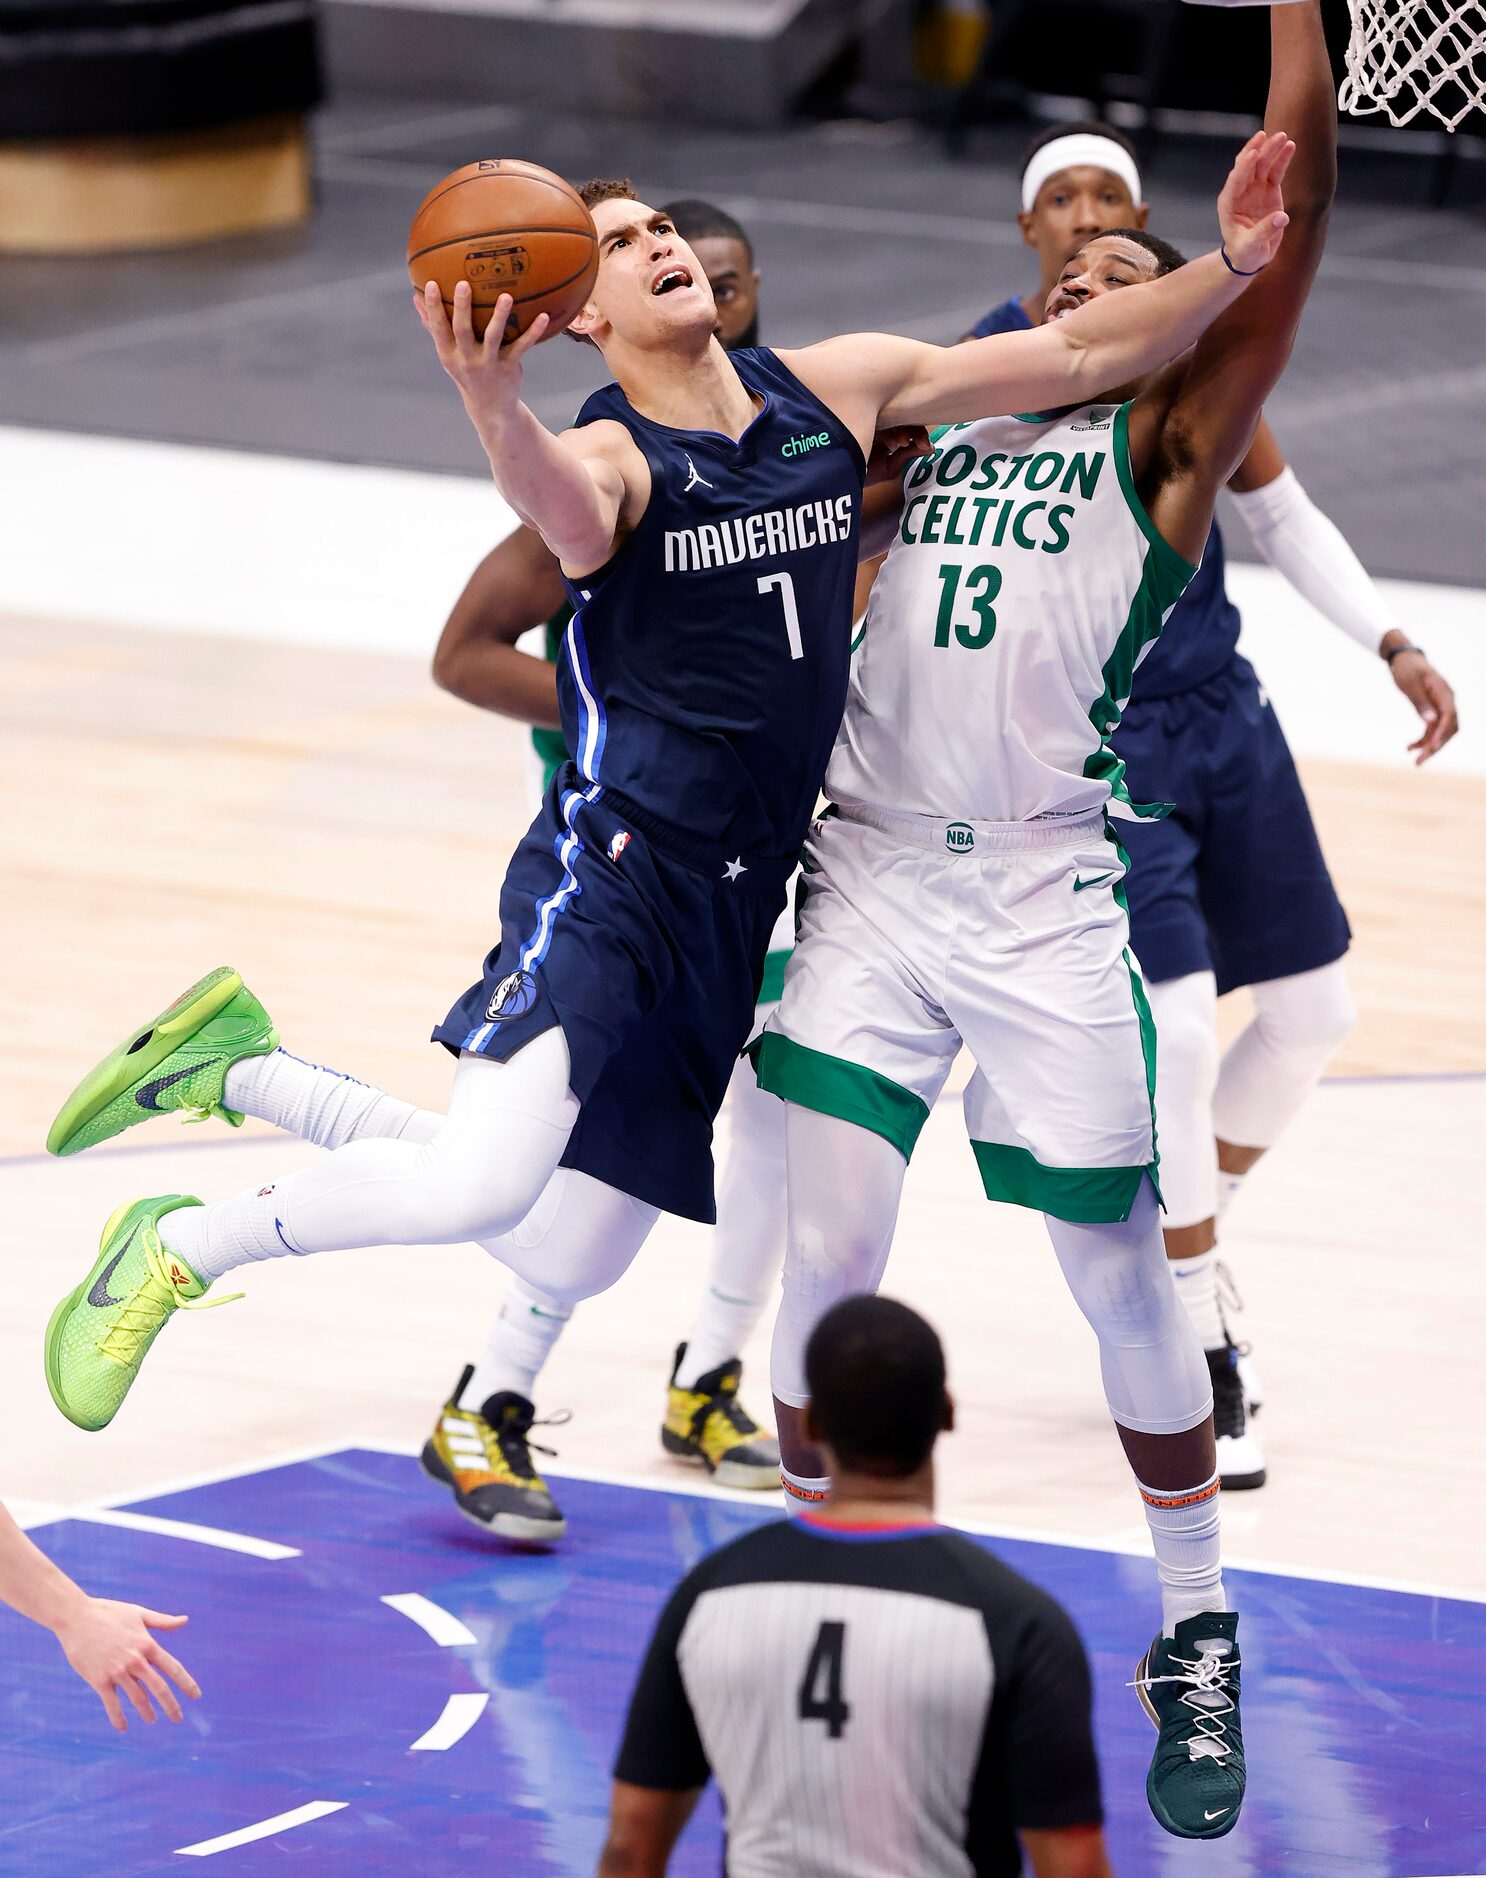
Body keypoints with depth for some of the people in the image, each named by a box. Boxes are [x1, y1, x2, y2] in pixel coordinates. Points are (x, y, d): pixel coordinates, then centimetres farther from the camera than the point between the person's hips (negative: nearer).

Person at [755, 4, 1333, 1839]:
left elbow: (1288, 214, -7)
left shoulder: (1164, 450, 4)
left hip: (1047, 909, -3)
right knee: (829, 1251, -5)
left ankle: (1196, 1644, 20)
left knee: (1122, 1276, 4)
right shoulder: (926, 438, 16)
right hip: (870, 879, 3)